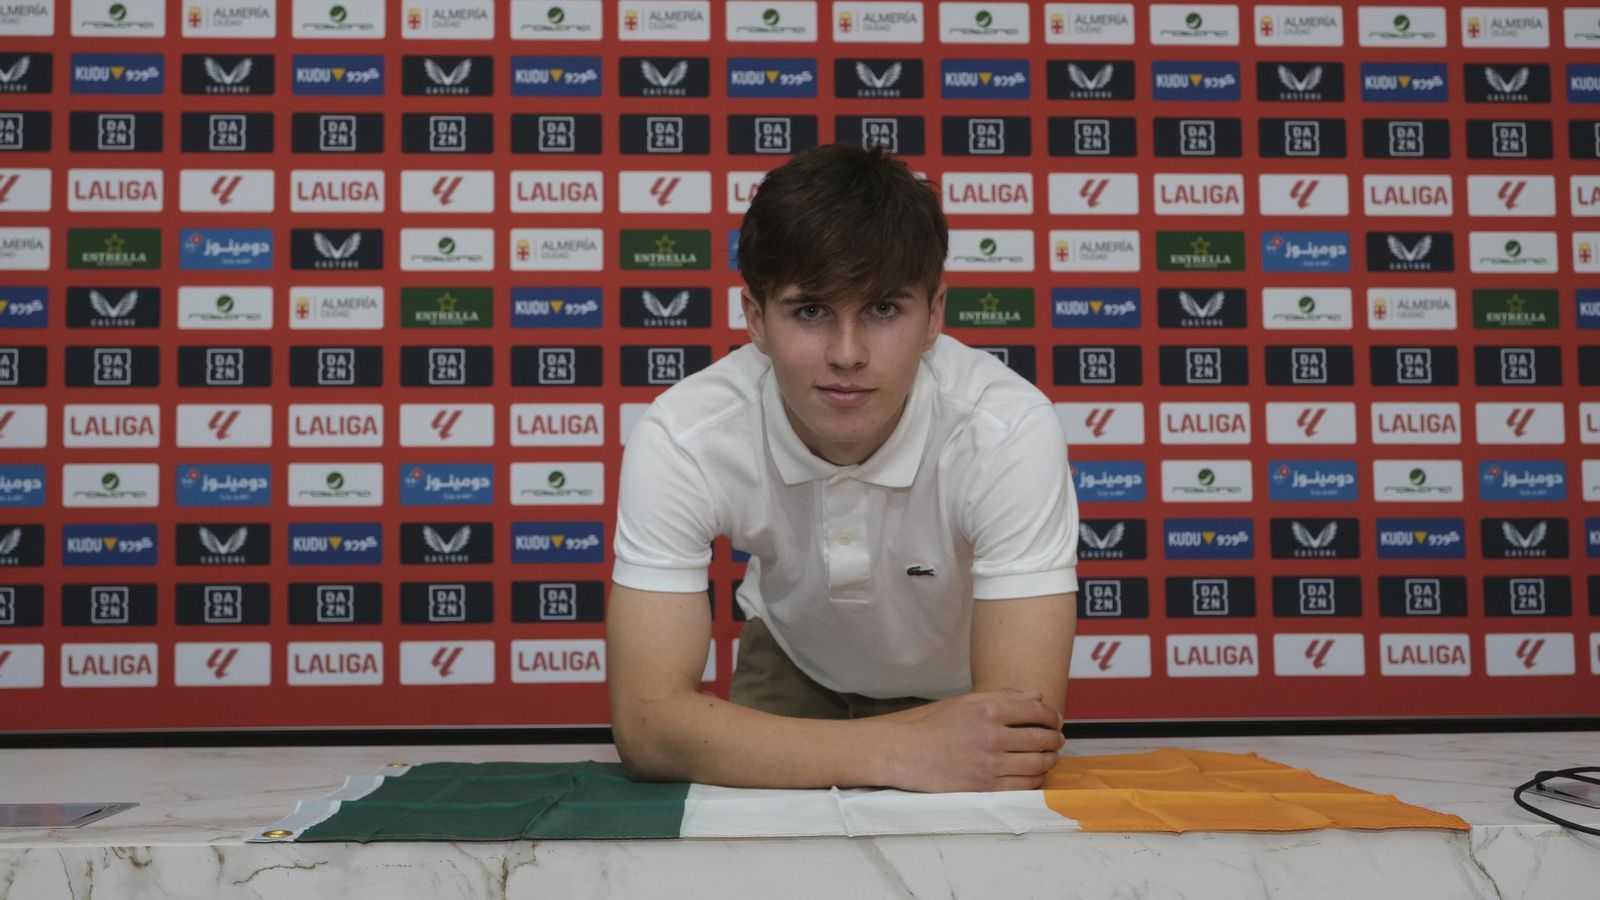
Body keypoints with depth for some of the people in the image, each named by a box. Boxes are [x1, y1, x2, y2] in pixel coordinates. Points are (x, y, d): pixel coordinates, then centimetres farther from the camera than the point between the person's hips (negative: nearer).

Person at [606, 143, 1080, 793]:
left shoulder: (1011, 430, -34)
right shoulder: (681, 439, -30)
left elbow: (1026, 730, -35)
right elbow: (646, 722, -35)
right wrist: (893, 753, -47)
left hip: (960, 685, 2)